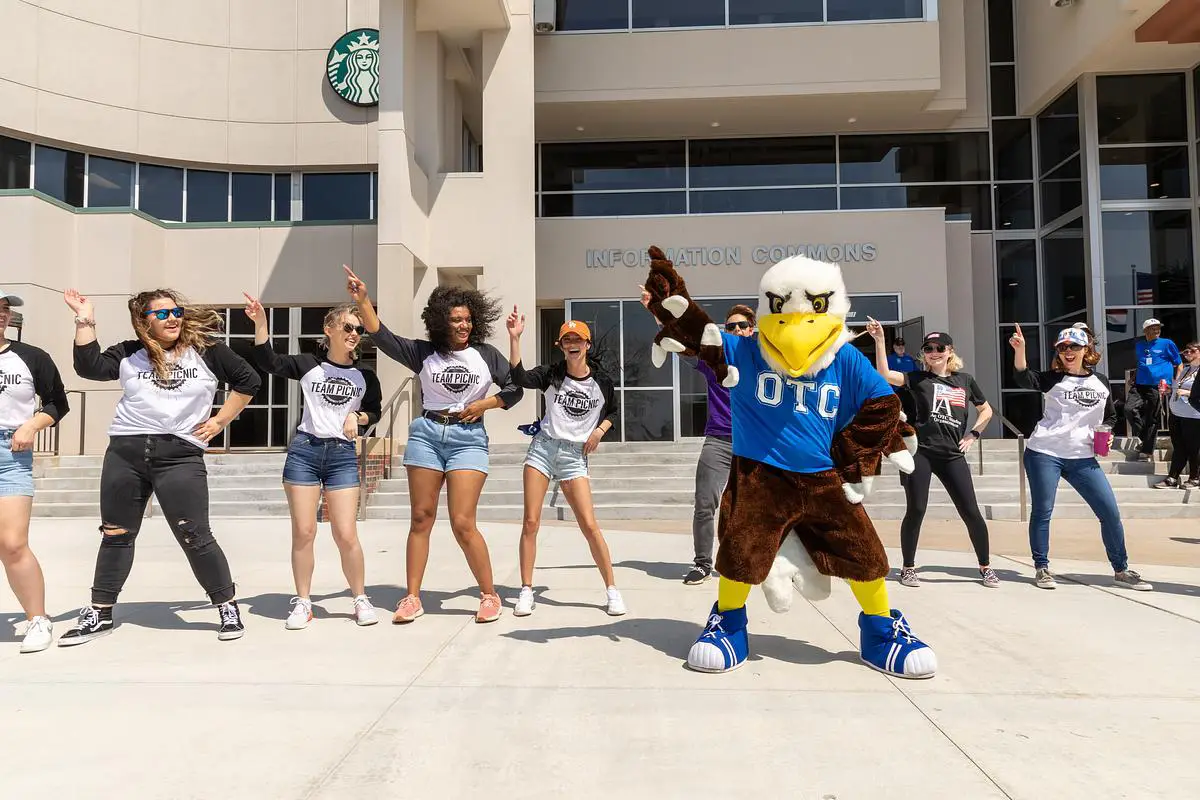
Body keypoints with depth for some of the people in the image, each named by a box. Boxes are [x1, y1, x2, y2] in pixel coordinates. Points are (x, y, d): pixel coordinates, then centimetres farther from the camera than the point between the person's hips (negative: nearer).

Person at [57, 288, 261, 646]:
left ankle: (228, 606, 10)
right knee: (116, 534, 13)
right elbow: (90, 368, -4)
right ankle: (100, 613, 27)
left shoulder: (206, 349, 2)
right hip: (124, 452, 4)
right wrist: (85, 322, -7)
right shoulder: (129, 354, 9)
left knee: (195, 537, -5)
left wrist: (220, 421, 3)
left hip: (180, 455, -3)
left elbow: (248, 380, 6)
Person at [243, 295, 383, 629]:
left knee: (346, 534, -5)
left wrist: (357, 417, -3)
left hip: (343, 455, 0)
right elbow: (268, 361, -5)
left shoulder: (365, 376, 6)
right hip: (304, 451, 0)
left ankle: (361, 599, 12)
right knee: (303, 531, 1)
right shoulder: (308, 365, 3)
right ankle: (303, 602, 15)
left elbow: (374, 411, 18)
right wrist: (260, 322, -16)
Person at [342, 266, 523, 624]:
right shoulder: (424, 352, 4)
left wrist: (484, 404, -5)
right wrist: (363, 301, -14)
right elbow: (383, 338, -4)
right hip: (427, 434, 2)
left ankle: (490, 595, 7)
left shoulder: (486, 354, 4)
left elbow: (515, 388, 9)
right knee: (421, 518, 5)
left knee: (462, 524, -8)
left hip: (468, 438, -2)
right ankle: (412, 598, 14)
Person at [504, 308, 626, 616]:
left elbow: (613, 411, 19)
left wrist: (600, 430, -1)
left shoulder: (602, 381, 2)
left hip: (575, 455, -1)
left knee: (589, 525, -7)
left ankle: (612, 590, 6)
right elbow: (520, 377, -19)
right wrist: (514, 338, -25)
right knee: (531, 522, -2)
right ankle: (526, 591, 10)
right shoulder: (551, 374, 0)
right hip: (543, 448, 1)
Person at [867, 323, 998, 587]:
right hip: (920, 452, -2)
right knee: (916, 510, -1)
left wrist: (973, 434, 10)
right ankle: (908, 567, 13)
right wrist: (879, 340, -21)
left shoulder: (965, 380, 11)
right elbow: (884, 374, -15)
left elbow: (986, 410, 24)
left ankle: (985, 567, 19)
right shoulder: (918, 378, 2)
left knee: (971, 512, 2)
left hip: (953, 455, 3)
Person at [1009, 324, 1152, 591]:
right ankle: (1042, 568, 13)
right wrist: (1019, 349, -33)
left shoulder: (1101, 382, 11)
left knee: (1110, 512, 1)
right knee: (1042, 511, -1)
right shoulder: (1052, 379, 1)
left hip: (1083, 458, 3)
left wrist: (1106, 433, 2)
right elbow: (1024, 379, -19)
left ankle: (1121, 570, 15)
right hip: (1044, 453, -3)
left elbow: (1110, 416, 23)